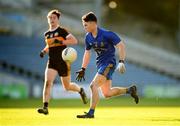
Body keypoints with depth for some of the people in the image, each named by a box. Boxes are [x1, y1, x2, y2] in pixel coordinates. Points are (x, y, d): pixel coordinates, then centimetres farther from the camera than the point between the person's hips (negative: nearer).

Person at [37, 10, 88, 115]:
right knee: (47, 82, -19)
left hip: (63, 62, -4)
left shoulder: (62, 31, -7)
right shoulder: (47, 34, 10)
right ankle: (45, 107, -21)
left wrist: (61, 42, -25)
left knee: (67, 87, 8)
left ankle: (80, 90, 42)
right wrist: (44, 51, 9)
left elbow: (74, 41, -16)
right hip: (52, 62, 4)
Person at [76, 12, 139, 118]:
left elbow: (121, 46, -16)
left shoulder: (106, 34, -19)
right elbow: (87, 53, 16)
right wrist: (83, 69, 12)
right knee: (107, 93, 12)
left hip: (109, 63, -8)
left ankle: (91, 113, -14)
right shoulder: (88, 37, 3)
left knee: (93, 86, -20)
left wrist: (121, 62, -25)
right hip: (100, 64, 8)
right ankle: (130, 90, 33)